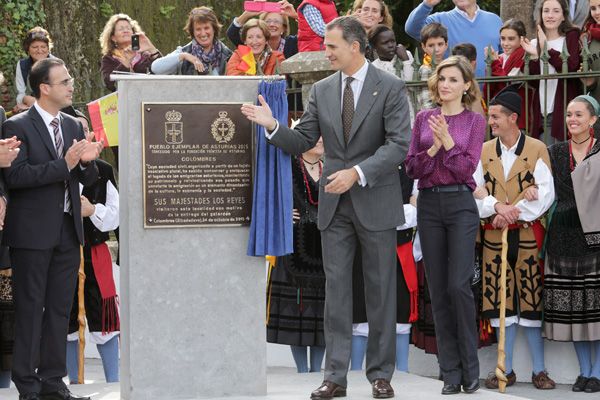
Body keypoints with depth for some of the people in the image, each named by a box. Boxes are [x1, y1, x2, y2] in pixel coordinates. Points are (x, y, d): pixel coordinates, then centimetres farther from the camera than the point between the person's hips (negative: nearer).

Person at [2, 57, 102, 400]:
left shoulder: (73, 126, 12)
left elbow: (87, 179, 16)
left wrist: (88, 161, -8)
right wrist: (63, 164, -22)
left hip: (68, 230, 6)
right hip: (33, 232, -6)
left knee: (60, 309, 9)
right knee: (30, 308, -1)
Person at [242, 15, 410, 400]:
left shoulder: (390, 88, -6)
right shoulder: (322, 90, 8)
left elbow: (399, 144, -13)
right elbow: (302, 142, 9)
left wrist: (358, 173, -22)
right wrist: (272, 125, -10)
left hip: (376, 202, -4)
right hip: (335, 205, 4)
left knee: (381, 290, 4)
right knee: (336, 289, 3)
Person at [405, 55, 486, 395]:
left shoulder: (475, 121, 2)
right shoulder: (424, 119, 9)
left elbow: (467, 168, -7)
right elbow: (412, 168, 3)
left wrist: (447, 140, -17)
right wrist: (434, 147, -11)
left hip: (460, 205, -3)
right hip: (429, 205, 3)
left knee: (459, 285, -12)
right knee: (438, 289, 3)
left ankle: (470, 368, 0)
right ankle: (451, 371, 8)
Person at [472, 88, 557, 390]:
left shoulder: (537, 150, -1)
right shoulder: (483, 151, 9)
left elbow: (545, 193, -8)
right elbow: (474, 191, 1)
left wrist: (514, 213, -16)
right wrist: (497, 206, -17)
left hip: (528, 234, -3)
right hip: (495, 237, 3)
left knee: (532, 302, -2)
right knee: (502, 303, 5)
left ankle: (539, 370, 5)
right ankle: (506, 370, 11)